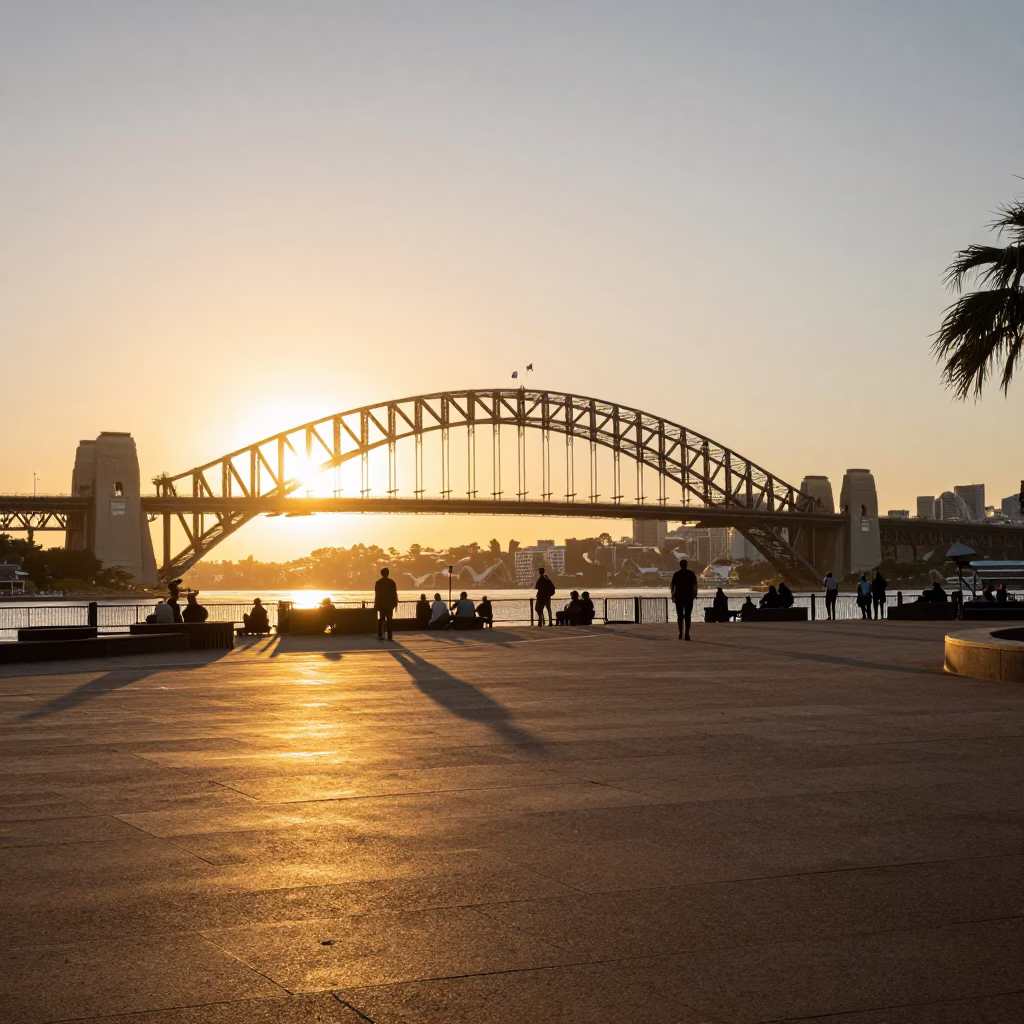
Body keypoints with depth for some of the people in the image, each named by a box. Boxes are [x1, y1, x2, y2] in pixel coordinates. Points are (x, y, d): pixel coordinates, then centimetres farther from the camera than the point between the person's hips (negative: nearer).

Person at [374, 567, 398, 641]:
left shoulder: (378, 582, 0)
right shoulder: (392, 582, -7)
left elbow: (376, 594, 2)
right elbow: (394, 593, -6)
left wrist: (376, 604, 7)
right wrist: (396, 603, 3)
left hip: (381, 604, 2)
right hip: (389, 604, -2)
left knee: (381, 619, 12)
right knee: (389, 620, 0)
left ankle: (380, 636, 5)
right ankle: (389, 636, -6)